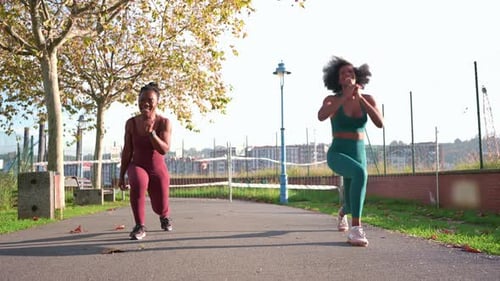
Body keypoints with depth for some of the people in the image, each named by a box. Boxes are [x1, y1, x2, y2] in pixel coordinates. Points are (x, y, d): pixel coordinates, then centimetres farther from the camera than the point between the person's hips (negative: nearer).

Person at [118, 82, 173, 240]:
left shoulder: (164, 122, -15)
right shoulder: (131, 123, -10)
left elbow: (164, 150, -25)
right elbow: (127, 151, -1)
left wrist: (150, 132, -38)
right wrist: (121, 176, 1)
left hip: (158, 169, 0)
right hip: (137, 166, 0)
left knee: (160, 208, 7)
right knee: (138, 183, -37)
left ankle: (165, 216, 49)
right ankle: (140, 227, -23)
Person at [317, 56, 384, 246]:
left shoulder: (368, 99, 3)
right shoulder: (332, 100, -5)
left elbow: (380, 123, -14)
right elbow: (321, 117, -27)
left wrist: (359, 98, -21)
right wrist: (345, 96, -28)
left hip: (358, 157, 4)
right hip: (337, 155, -4)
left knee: (352, 205, 17)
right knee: (360, 173, -39)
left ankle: (342, 212, 59)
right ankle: (356, 229, -34)